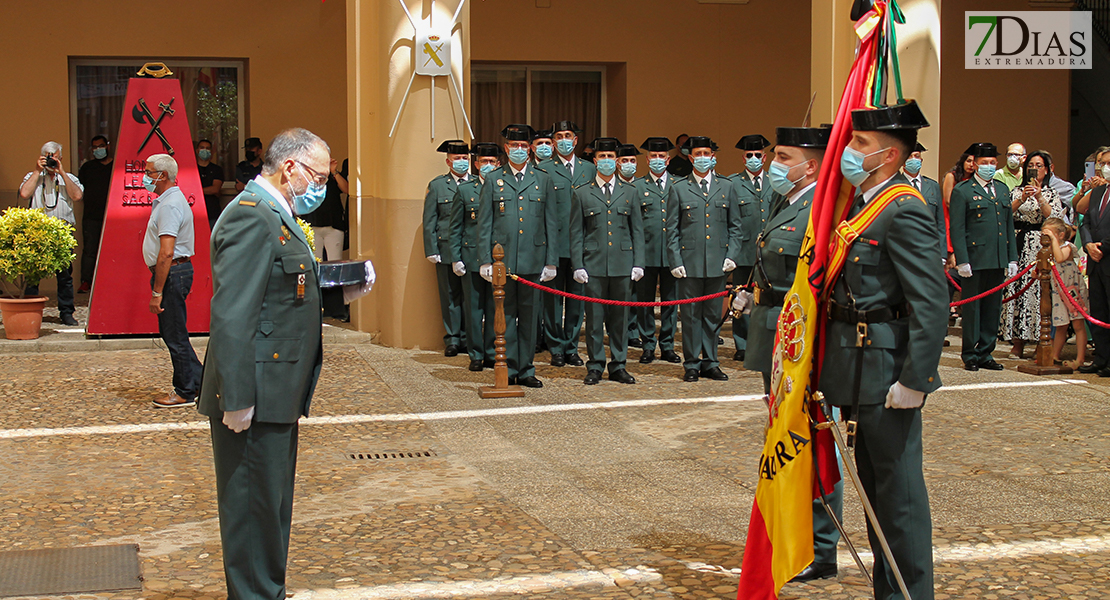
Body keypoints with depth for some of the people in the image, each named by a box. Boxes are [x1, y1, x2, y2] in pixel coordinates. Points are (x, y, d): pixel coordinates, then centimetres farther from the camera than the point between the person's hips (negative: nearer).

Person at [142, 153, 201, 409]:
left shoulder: (170, 204, -18)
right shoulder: (166, 201, 17)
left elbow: (166, 253, -24)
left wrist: (156, 292, -23)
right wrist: (157, 286, 19)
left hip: (172, 273, -11)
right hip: (175, 271, 11)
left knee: (175, 336, -2)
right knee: (173, 334, 16)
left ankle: (186, 393, 6)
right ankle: (198, 381, 22)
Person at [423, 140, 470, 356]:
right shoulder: (437, 186, 7)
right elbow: (429, 222, 5)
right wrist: (432, 250, -3)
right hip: (446, 250, -1)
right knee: (450, 296, 4)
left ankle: (468, 338, 14)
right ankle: (452, 339, 12)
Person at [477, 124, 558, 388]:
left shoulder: (543, 180, 9)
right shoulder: (493, 180, 6)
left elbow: (551, 224, 8)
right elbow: (484, 224, 5)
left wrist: (551, 262, 3)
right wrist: (485, 261, -3)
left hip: (533, 261, 1)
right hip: (502, 261, -1)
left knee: (529, 317, 6)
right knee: (505, 316, 3)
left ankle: (526, 371, 14)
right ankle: (507, 371, 10)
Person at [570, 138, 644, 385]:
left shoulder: (629, 192, 11)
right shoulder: (582, 194, 7)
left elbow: (637, 231, 10)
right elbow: (576, 233, 5)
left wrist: (638, 263, 2)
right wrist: (578, 266, -3)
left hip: (623, 266, 1)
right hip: (594, 265, -1)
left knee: (620, 318, 5)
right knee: (594, 318, 1)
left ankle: (618, 366, 14)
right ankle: (595, 367, 9)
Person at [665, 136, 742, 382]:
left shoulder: (726, 187, 10)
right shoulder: (679, 189, 5)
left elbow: (735, 226, 12)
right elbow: (672, 230, 4)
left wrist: (732, 255, 0)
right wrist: (676, 261, -5)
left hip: (717, 264, 2)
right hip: (689, 264, -2)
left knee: (713, 316, 8)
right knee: (691, 316, 2)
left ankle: (710, 364, 16)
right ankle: (691, 364, 10)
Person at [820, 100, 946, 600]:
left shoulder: (904, 211, -16)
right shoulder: (862, 204, 12)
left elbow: (932, 305, -21)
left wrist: (915, 381, -21)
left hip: (885, 370, -10)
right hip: (860, 371, 10)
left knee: (899, 487, 0)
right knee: (874, 481, 18)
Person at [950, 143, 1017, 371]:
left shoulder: (1002, 189, 17)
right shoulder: (962, 190, -2)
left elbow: (1009, 225, 18)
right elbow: (957, 229, -6)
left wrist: (1012, 258, 12)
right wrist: (961, 260, -13)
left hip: (998, 260, 6)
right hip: (975, 259, -6)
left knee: (993, 308, 9)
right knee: (972, 308, 1)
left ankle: (985, 354, 18)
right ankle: (970, 355, 10)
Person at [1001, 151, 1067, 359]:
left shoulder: (1052, 194, 11)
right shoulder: (1017, 192, 14)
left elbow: (1054, 218, -5)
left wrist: (1040, 198, -14)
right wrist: (1022, 199, -14)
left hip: (1040, 247, -1)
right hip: (1018, 245, 1)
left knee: (1038, 290, -9)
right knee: (1017, 289, -5)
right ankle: (1018, 343, -1)